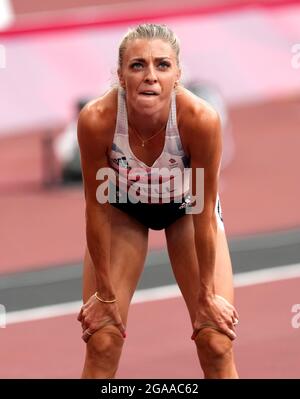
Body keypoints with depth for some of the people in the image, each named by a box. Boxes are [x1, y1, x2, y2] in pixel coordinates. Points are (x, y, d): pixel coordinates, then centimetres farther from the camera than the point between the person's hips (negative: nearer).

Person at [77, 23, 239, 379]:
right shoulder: (96, 119, -36)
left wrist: (206, 295, -13)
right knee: (102, 342, -5)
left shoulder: (200, 119, -38)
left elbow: (205, 214, -24)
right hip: (123, 209, 0)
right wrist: (105, 293, -11)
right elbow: (97, 208, -21)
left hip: (185, 207, 0)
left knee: (217, 343, -5)